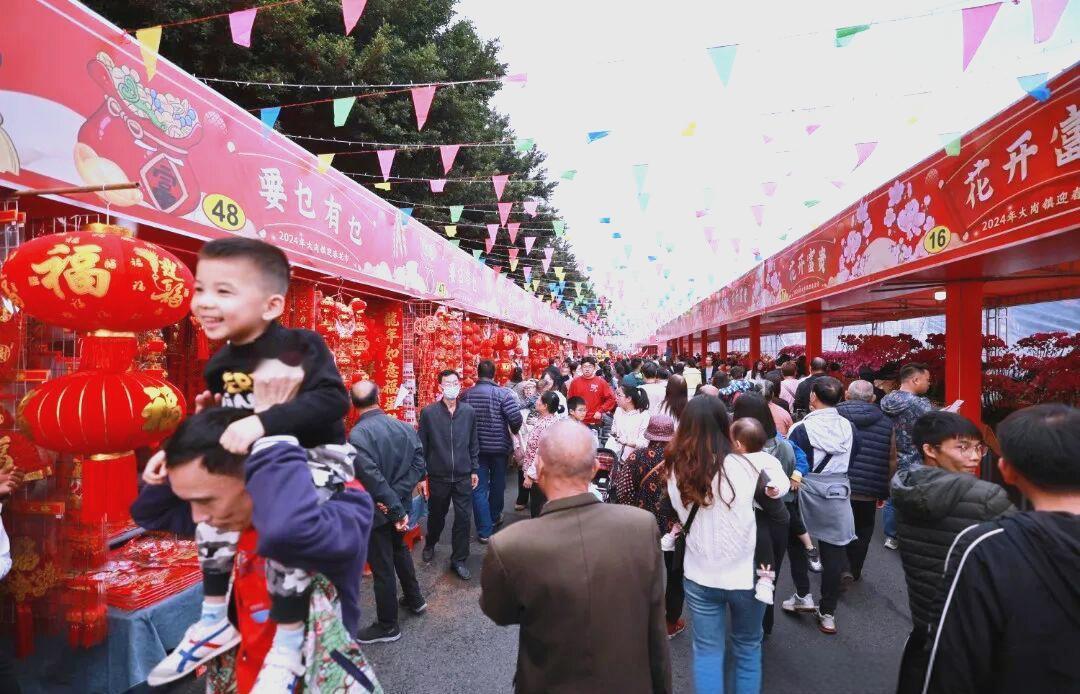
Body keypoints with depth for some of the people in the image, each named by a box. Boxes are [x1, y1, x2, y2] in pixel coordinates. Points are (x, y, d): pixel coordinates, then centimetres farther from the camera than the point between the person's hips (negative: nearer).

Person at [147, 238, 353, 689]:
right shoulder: (221, 364, 3)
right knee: (213, 519, 5)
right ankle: (214, 622, 29)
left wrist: (262, 423, -43)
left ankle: (287, 651, -4)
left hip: (315, 457, -8)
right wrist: (174, 450, 4)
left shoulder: (300, 347, -21)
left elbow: (332, 400, -36)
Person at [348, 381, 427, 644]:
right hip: (399, 504, 6)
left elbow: (374, 479, -25)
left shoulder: (357, 435, -22)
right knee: (400, 550, 29)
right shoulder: (405, 427, -5)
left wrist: (395, 510, -18)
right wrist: (397, 497, -13)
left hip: (376, 511, -6)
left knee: (382, 567, 9)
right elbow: (419, 466, -8)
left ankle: (387, 626, 26)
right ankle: (414, 599, 45)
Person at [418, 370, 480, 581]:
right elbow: (422, 445, -3)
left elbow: (474, 444, 7)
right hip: (438, 476, -1)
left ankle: (458, 559, 22)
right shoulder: (428, 412, -7)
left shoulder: (469, 412, -1)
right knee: (436, 515, 17)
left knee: (463, 518, 4)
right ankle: (430, 544, 46)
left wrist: (475, 470, 7)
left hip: (463, 476, 1)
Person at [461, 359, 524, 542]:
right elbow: (516, 418, -19)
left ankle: (484, 531, 5)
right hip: (499, 446, -1)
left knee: (478, 488, 6)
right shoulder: (502, 393, -13)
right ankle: (494, 518, 39)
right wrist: (513, 431, 3)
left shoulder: (466, 394, -4)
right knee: (497, 484, 20)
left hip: (475, 448, 1)